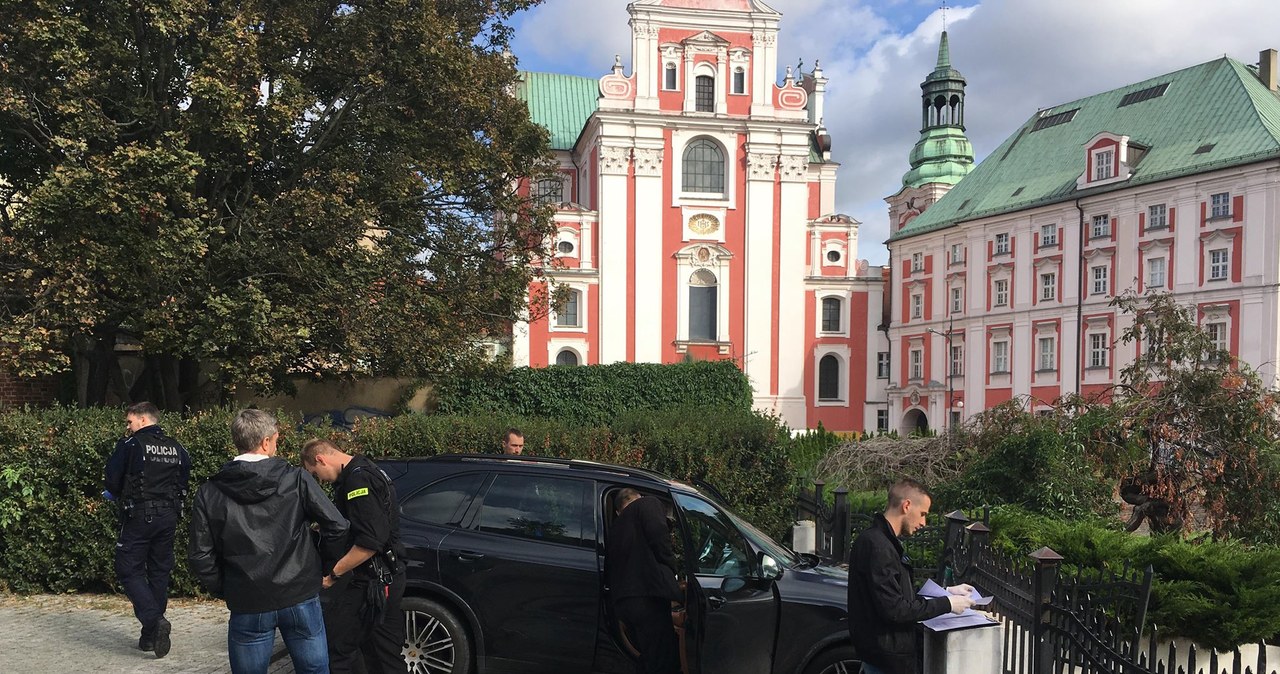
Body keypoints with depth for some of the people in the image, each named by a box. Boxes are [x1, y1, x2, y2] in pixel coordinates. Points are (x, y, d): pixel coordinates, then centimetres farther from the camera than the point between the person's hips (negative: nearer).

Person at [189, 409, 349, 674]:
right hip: (301, 598, -1)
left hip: (247, 605, 1)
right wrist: (322, 567, 6)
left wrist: (225, 590, 11)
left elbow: (200, 556, -3)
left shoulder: (209, 493, -2)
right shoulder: (296, 479, -6)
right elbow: (337, 527, -9)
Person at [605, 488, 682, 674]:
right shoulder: (649, 504, 9)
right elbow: (659, 535, -9)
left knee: (649, 659, 16)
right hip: (647, 594, -8)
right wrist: (671, 568, 2)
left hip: (620, 601, 8)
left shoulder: (615, 526, 29)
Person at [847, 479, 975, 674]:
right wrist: (946, 604, -16)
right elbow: (893, 609, -24)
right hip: (889, 658, -10)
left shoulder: (884, 541, 12)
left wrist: (945, 592, 9)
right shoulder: (877, 546, -22)